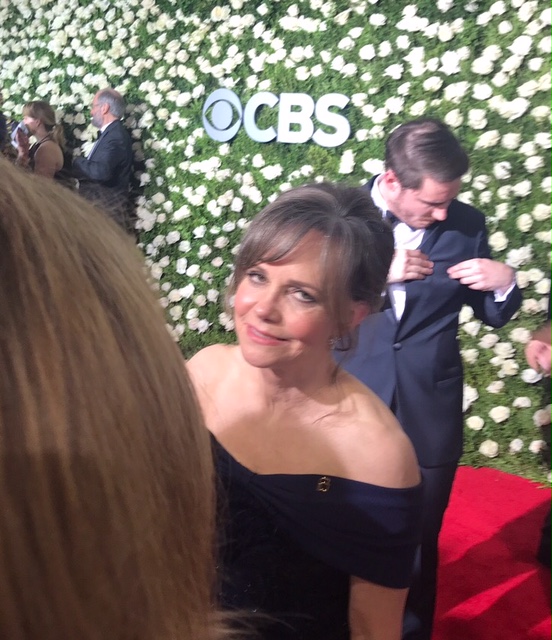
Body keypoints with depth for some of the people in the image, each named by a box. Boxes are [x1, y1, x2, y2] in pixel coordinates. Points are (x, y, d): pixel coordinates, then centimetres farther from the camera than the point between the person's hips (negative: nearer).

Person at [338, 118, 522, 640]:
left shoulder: (467, 223, -3)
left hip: (429, 412, 1)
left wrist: (504, 281, -15)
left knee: (419, 543, 16)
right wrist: (375, 274, -21)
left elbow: (494, 316, 6)